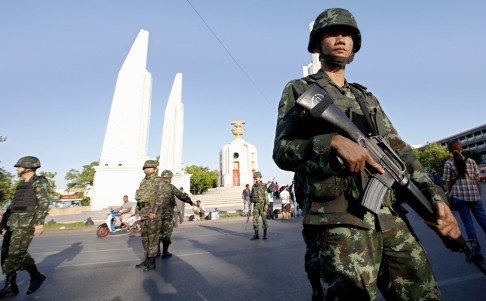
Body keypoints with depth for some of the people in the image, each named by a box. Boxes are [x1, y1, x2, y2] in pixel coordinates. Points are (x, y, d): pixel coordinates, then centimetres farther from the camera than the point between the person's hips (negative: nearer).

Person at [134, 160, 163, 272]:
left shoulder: (158, 181, -10)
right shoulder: (144, 181, 16)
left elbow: (160, 198, -17)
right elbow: (140, 196, 20)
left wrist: (154, 212, -23)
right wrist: (137, 209, 16)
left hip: (153, 212, -8)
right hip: (144, 212, 8)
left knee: (153, 236, -3)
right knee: (144, 236, 13)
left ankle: (152, 262, 7)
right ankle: (147, 259, 25)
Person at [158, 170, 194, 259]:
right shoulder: (170, 187, -8)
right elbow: (182, 196, -6)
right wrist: (190, 202, 7)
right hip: (167, 214, -5)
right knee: (166, 234, 8)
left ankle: (157, 252, 26)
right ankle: (165, 253, 13)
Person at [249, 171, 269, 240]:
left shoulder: (263, 186, -6)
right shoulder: (253, 186, 8)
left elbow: (266, 196, -11)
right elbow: (251, 196, 15)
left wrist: (266, 204, -20)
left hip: (262, 204, -4)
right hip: (255, 205, 4)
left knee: (264, 219, 2)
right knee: (255, 219, -2)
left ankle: (265, 234, 16)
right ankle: (256, 235, 5)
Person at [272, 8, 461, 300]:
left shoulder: (366, 97, 20)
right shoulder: (298, 90, 4)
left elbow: (399, 149, 15)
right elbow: (282, 151, -7)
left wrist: (435, 196, 1)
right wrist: (334, 141, -23)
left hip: (391, 218, 6)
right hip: (340, 221, -5)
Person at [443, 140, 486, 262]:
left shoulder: (448, 164, -3)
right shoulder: (471, 161, 6)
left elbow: (448, 182, -3)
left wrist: (450, 194, 9)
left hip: (458, 195, -3)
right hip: (474, 194, 3)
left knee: (468, 222, 3)